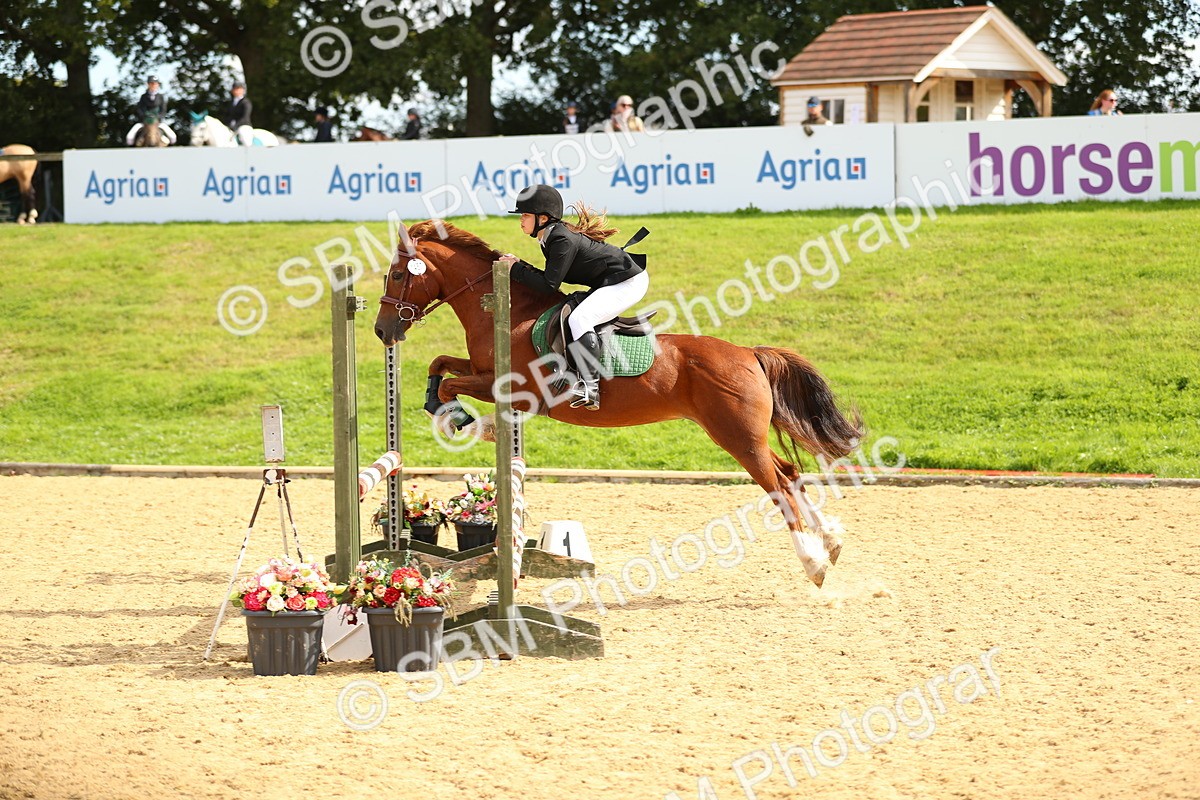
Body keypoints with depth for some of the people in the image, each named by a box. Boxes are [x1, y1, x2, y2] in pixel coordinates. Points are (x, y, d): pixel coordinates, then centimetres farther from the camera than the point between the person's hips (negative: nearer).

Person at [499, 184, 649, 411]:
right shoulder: (554, 236, 9)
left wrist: (516, 269, -12)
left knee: (579, 318, -28)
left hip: (628, 282, -12)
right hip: (611, 282, 12)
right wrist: (520, 266, 3)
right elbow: (550, 278, 13)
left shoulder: (563, 241, -22)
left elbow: (549, 285, -22)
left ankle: (589, 387, -33)